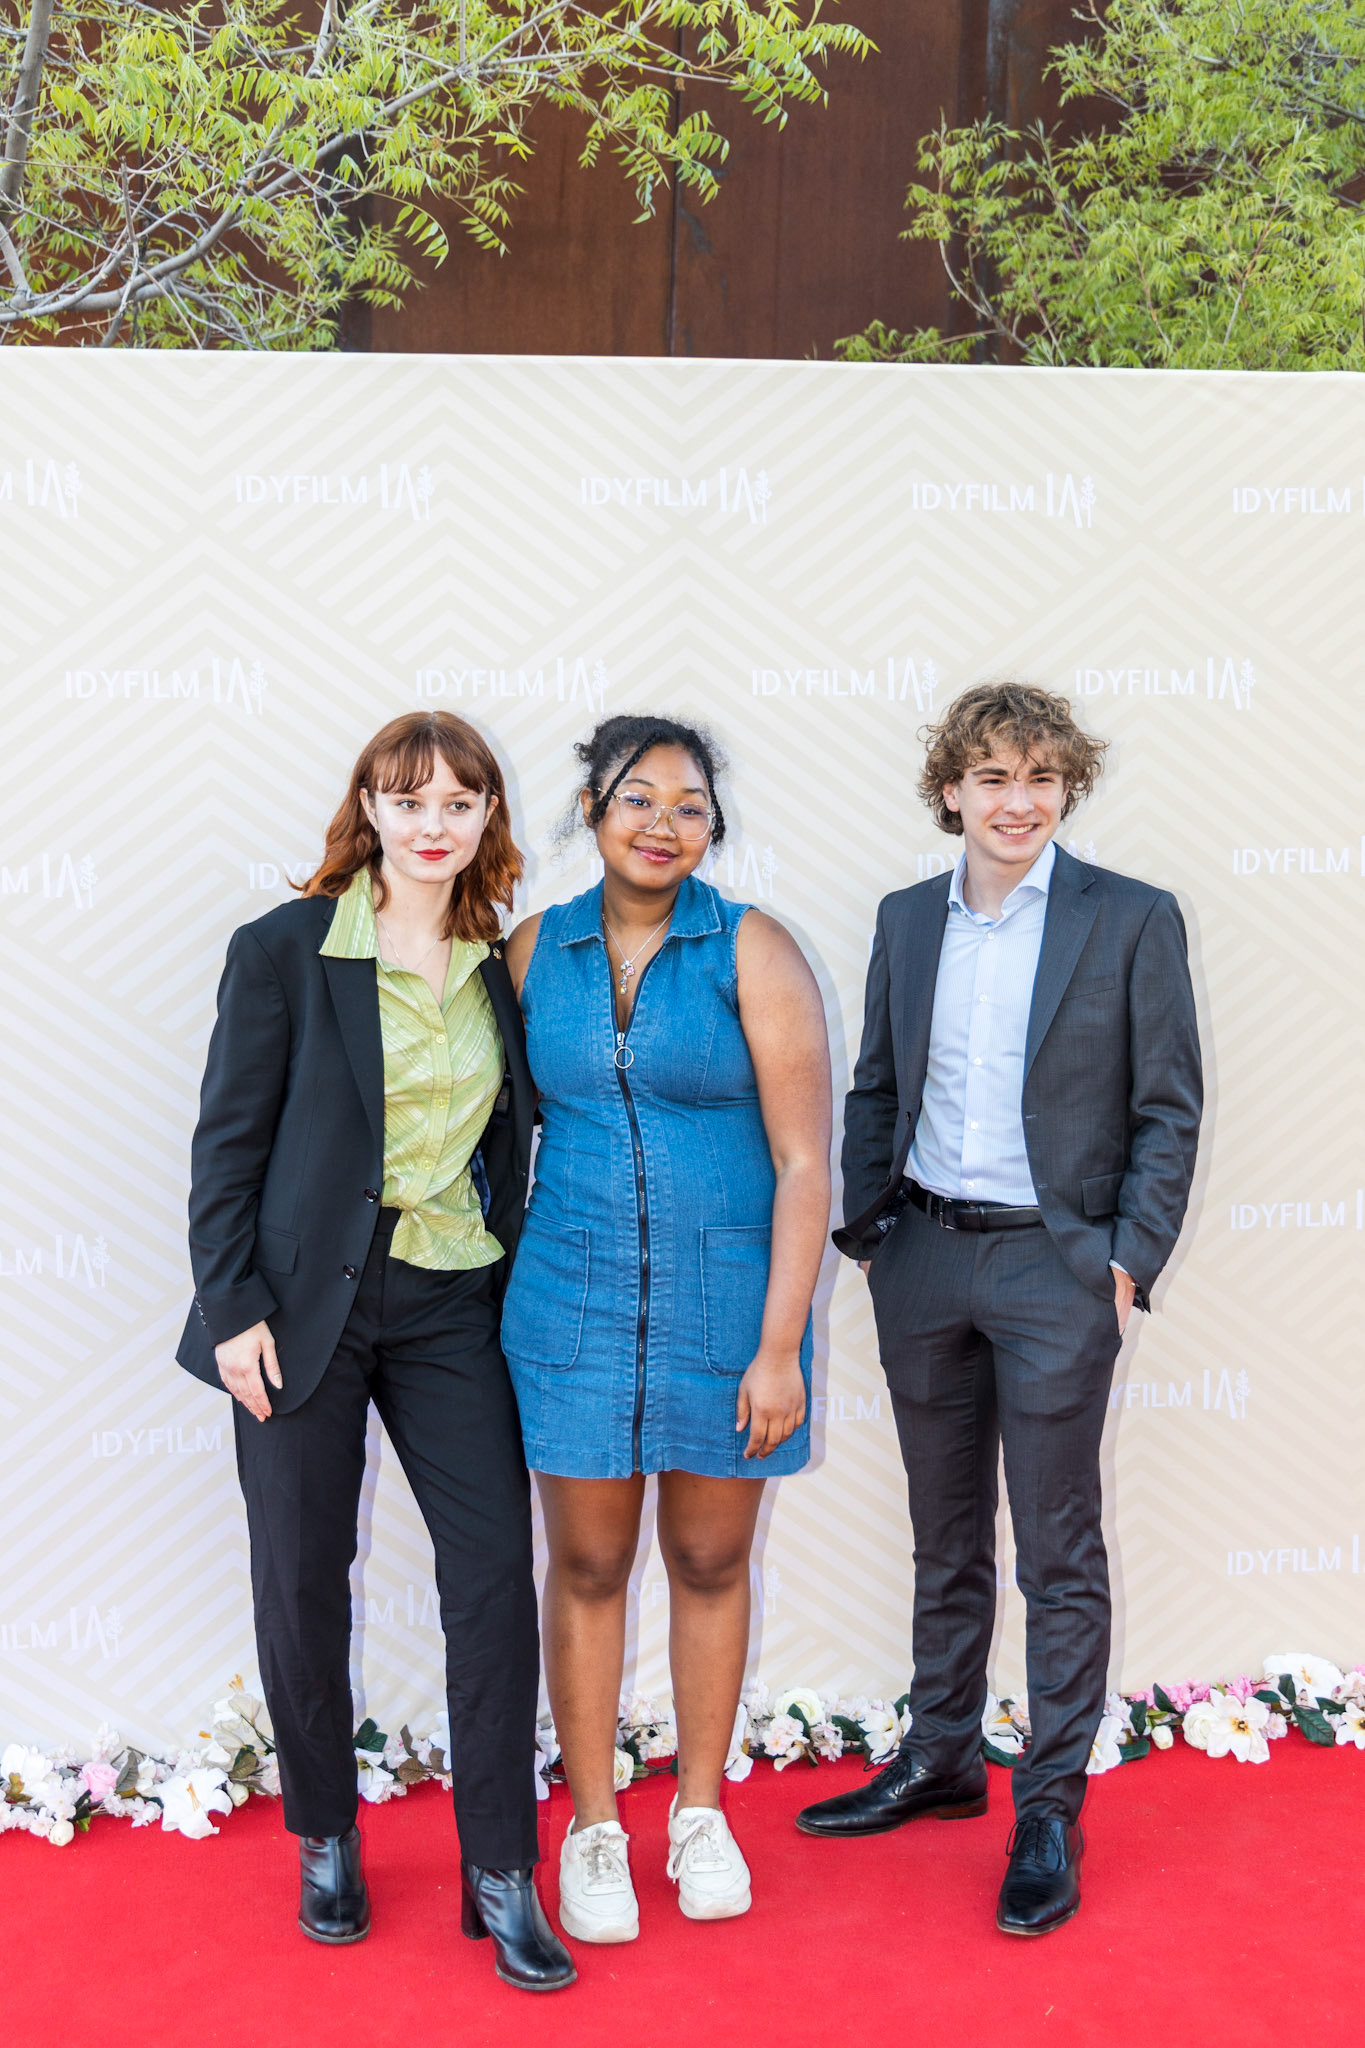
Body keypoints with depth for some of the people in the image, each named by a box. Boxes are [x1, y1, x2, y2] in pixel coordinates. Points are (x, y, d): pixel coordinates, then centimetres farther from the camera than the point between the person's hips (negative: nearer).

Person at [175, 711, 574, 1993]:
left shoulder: (498, 964, 7)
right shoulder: (284, 953, -4)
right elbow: (228, 1142, -4)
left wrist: (520, 1285, 7)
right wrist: (232, 1308, -9)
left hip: (454, 1308, 3)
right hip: (309, 1306, -3)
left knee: (496, 1567, -2)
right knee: (303, 1581, 7)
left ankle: (501, 1876, 10)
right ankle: (324, 1843, 27)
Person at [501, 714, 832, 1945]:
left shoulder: (754, 952, -8)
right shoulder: (537, 950, 2)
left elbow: (804, 1162, -10)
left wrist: (779, 1348, -14)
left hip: (726, 1300, -1)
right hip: (575, 1299, 2)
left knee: (711, 1561, 11)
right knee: (588, 1566, 8)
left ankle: (701, 1814, 30)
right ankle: (593, 1831, 23)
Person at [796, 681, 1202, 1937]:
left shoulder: (1134, 921, -6)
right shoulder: (908, 921, 7)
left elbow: (1168, 1110, -4)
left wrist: (1132, 1257, -10)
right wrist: (864, 1229, 5)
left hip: (1057, 1267, -4)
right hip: (925, 1264, 4)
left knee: (1058, 1552, 4)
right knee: (946, 1537, 16)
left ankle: (1052, 1810, 15)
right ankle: (940, 1762, 31)